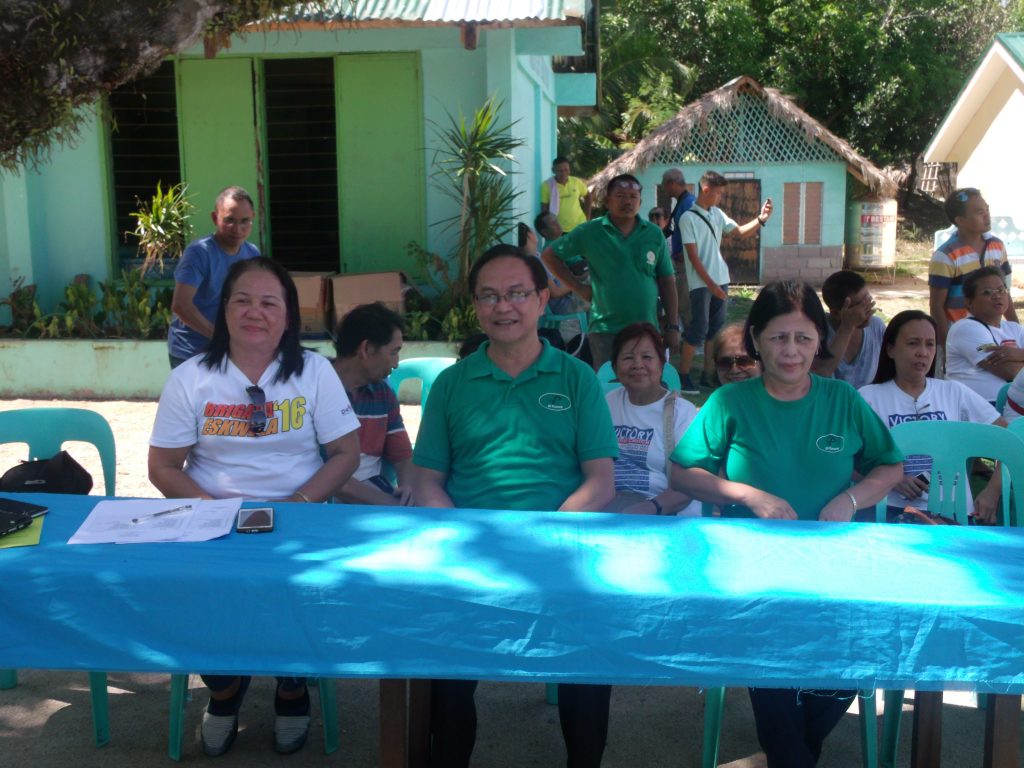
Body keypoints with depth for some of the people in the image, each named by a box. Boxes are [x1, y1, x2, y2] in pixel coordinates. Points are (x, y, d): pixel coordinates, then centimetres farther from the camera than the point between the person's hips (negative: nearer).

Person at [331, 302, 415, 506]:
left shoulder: (383, 392, 14)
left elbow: (403, 457, 17)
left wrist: (408, 487, -7)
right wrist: (392, 505, -20)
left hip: (376, 491, 7)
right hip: (327, 499, -6)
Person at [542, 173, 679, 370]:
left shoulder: (654, 234, 5)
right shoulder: (590, 232, -2)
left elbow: (667, 282, 8)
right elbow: (549, 255, 7)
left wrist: (673, 327, 4)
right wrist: (578, 287, 0)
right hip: (606, 331, -3)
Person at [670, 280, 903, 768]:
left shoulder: (843, 401, 10)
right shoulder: (729, 403, 4)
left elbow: (891, 468, 18)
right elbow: (682, 474, 4)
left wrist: (851, 498, -3)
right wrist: (750, 495, -10)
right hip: (752, 560, -2)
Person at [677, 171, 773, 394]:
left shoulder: (717, 214, 9)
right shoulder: (688, 217, -11)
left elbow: (739, 232, 15)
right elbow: (693, 257, -14)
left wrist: (760, 219, -3)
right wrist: (711, 284, -17)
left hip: (721, 280, 7)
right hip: (700, 283, -7)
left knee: (716, 329, 9)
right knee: (699, 329, -8)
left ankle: (708, 374, 17)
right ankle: (682, 376, 0)